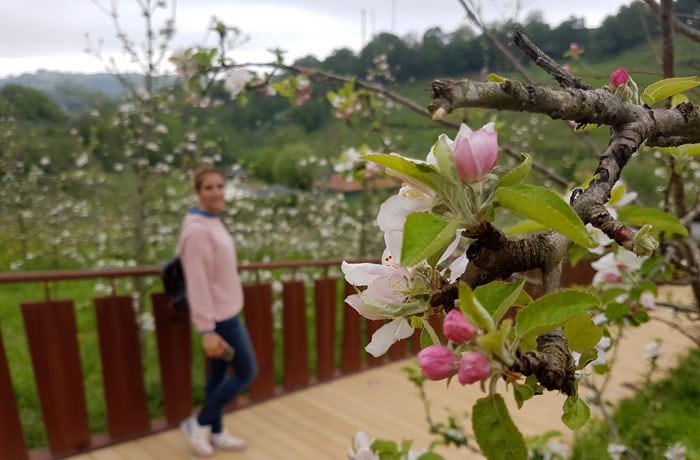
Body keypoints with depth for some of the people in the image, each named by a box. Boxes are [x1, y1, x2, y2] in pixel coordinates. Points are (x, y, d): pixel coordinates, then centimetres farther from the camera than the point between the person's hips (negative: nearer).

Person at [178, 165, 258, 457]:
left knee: (218, 373, 17)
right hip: (220, 316, -9)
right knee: (246, 372, 4)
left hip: (224, 311, 9)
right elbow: (198, 283, -24)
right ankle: (199, 423, 18)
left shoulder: (213, 223, 7)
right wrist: (207, 330, -24)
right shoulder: (198, 230, -23)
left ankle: (216, 433, 31)